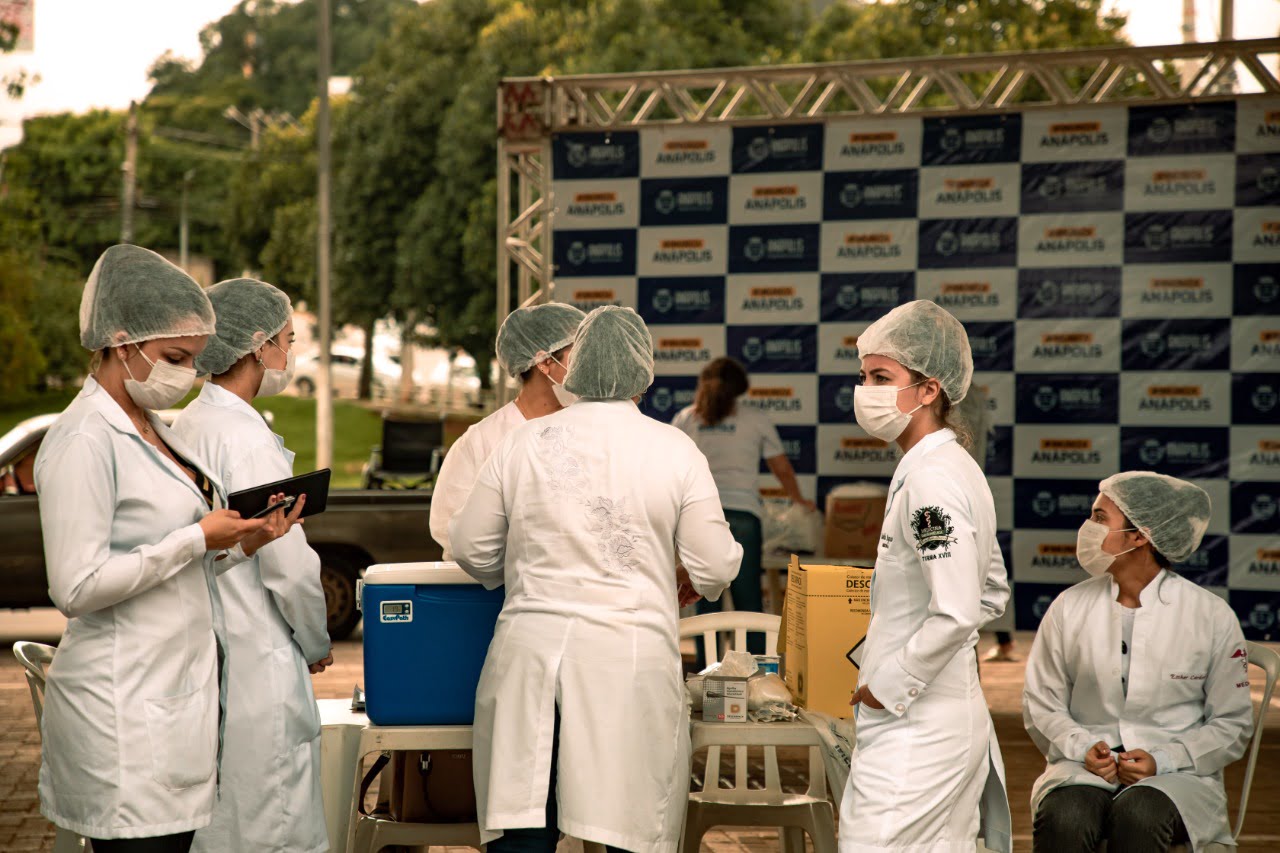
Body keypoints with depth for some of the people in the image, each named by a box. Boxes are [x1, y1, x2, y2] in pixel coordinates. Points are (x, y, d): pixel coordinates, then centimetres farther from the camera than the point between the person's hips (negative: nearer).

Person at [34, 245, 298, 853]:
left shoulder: (151, 432, 15)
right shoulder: (83, 441, -13)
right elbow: (76, 587, -19)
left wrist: (241, 545, 3)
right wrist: (197, 539, -16)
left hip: (180, 686, 9)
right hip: (124, 707, -9)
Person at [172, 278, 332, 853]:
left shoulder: (185, 426, 10)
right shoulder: (248, 439, -16)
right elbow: (289, 567, -16)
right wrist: (317, 644, 1)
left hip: (203, 657, 9)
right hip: (257, 667, -9)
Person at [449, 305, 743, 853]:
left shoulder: (526, 443, 4)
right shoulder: (674, 450, -1)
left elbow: (470, 549, 10)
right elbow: (715, 568, 0)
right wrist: (693, 584, 22)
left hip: (531, 649, 2)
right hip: (630, 662, -2)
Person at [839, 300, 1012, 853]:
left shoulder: (931, 480, -19)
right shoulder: (957, 469, 12)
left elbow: (957, 613, -27)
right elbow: (993, 594, 21)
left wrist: (888, 687, -16)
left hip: (914, 727, -10)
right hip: (957, 716, 10)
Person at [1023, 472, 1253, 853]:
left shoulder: (1213, 617, 0)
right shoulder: (1069, 607, 6)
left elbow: (1232, 723, 4)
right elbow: (1041, 705, 11)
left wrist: (1164, 760, -10)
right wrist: (1081, 748, -8)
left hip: (1176, 775, -1)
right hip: (1084, 768, 2)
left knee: (1139, 815, -37)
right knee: (1064, 818, -34)